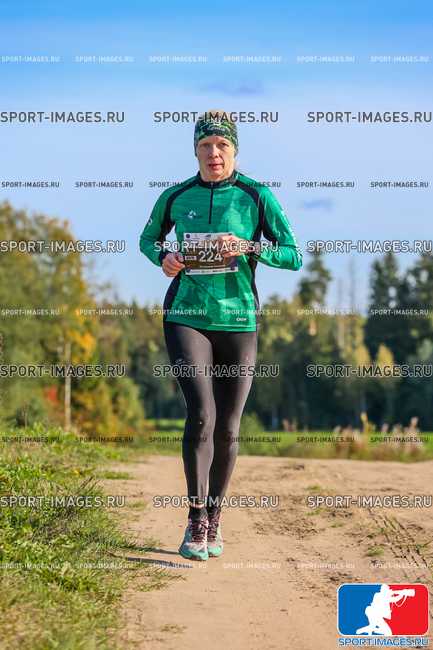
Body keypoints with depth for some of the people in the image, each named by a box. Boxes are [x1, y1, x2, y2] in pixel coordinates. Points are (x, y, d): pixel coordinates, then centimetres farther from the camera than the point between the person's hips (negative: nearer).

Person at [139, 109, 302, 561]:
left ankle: (214, 517, 24)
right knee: (201, 415, -18)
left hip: (237, 322, 1)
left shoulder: (257, 197, 0)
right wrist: (163, 258, -1)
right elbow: (148, 238, 22)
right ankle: (196, 518, -6)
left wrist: (249, 247, -18)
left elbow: (294, 256, -1)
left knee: (227, 429, 5)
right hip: (187, 318, 0)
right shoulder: (176, 197, 5)